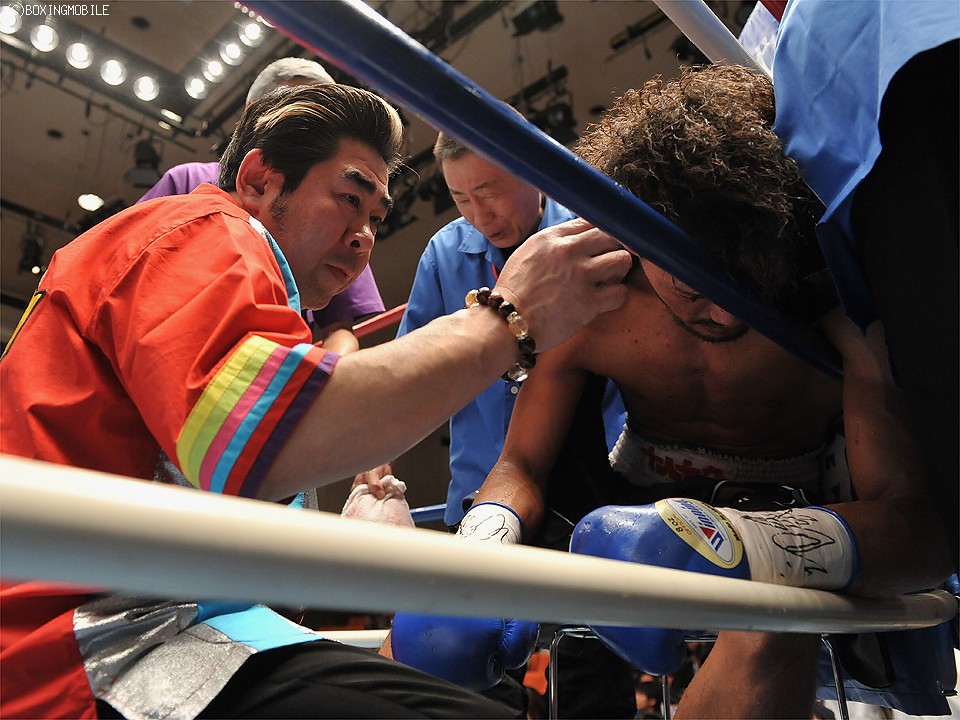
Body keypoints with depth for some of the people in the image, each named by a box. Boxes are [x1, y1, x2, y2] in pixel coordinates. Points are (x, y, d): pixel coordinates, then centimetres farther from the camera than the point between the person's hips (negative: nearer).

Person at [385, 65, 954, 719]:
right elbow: (522, 465, -9)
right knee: (430, 631, -13)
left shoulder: (843, 309, -22)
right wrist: (483, 543, -34)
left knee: (773, 631, -40)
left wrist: (734, 542, -50)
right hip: (635, 508, 2)